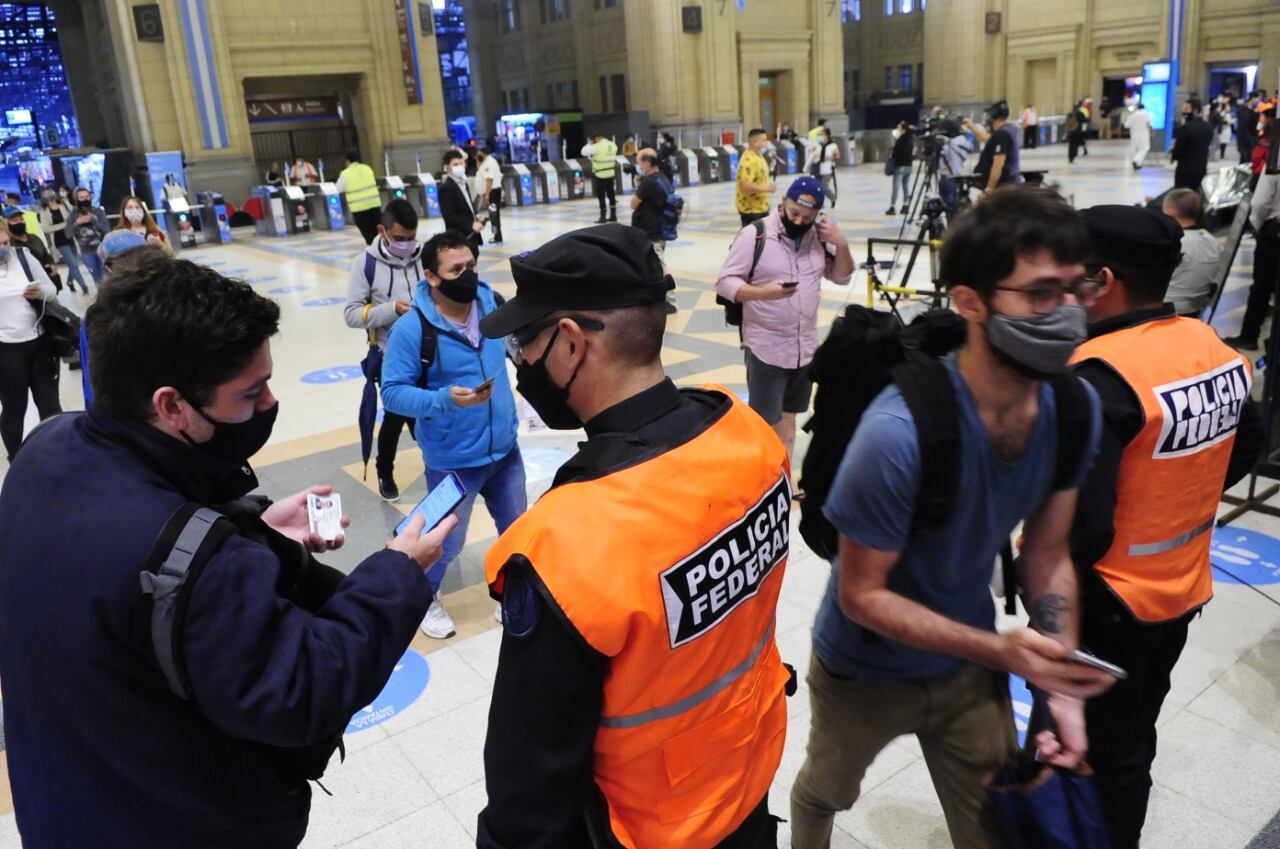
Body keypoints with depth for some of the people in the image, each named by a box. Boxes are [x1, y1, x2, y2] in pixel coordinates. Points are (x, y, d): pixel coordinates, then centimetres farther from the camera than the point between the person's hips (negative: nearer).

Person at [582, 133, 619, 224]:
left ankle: (603, 217, 3)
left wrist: (590, 144, 1)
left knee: (601, 196, 1)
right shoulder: (612, 145, 4)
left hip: (600, 175, -6)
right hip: (611, 174, 6)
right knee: (611, 194, 13)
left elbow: (584, 151, -13)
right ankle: (613, 215, 18)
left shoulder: (597, 147, -18)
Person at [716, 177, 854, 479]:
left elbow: (842, 277, 9)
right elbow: (725, 282, -13)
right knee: (764, 423, -2)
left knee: (788, 419, 17)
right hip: (766, 348, -6)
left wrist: (841, 244, -8)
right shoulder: (754, 235, -13)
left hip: (806, 346, 6)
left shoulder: (818, 236, 3)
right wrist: (762, 292, -29)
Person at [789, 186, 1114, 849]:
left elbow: (1047, 556, -4)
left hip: (969, 661, 4)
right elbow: (861, 594, -25)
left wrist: (1062, 686, -13)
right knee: (827, 791, 27)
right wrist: (1000, 651, -33)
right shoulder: (900, 432, -36)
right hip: (867, 672, -3)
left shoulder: (1075, 409, -16)